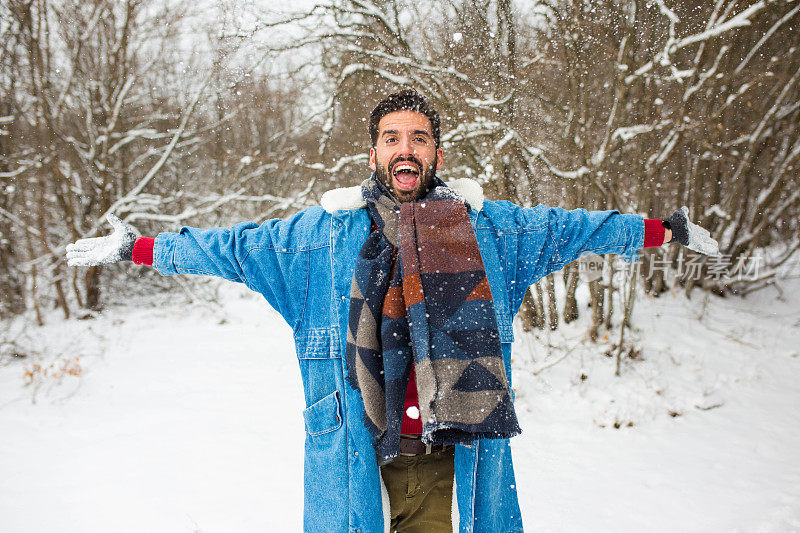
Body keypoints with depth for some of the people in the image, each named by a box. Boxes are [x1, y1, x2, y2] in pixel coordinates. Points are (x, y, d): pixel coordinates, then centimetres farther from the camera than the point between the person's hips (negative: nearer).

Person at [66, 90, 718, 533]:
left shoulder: (486, 226, 7)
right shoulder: (326, 231, 5)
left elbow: (569, 228, 15)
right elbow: (234, 247, 11)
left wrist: (663, 230, 20)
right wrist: (137, 247, 15)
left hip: (451, 465, 1)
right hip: (355, 466, 0)